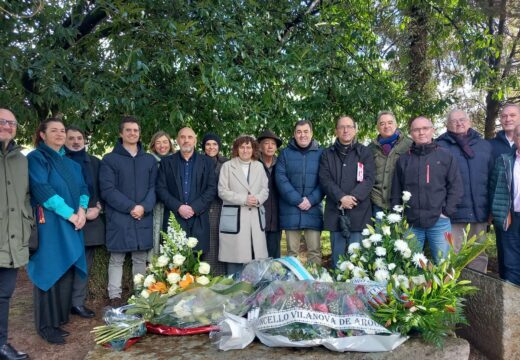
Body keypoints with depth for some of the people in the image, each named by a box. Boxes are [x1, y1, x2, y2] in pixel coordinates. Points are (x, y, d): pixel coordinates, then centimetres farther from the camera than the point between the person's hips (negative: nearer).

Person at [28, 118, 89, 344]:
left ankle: (61, 316, 20)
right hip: (49, 223, -6)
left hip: (71, 225, 6)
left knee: (66, 270, 8)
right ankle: (47, 325, 8)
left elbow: (82, 187, 11)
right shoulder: (36, 158, -5)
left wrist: (81, 210, -9)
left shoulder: (70, 162, 17)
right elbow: (42, 190, -16)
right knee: (49, 270, -2)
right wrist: (70, 214, -18)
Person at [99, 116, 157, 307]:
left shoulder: (150, 160, 12)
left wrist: (144, 207, -11)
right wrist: (130, 207, -14)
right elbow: (108, 190, -7)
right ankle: (115, 297, 11)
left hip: (143, 217, 3)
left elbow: (153, 187, 6)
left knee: (141, 258, 9)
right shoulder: (109, 159, 1)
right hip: (118, 217, -3)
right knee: (116, 259, 2)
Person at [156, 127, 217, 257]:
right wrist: (178, 207, -9)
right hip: (174, 220, 0)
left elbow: (212, 189, 2)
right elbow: (161, 189, 3)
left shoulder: (207, 162, 10)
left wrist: (194, 207, -9)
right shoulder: (167, 162, 10)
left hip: (199, 220, 0)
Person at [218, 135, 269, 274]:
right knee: (235, 255, -2)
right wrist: (244, 199, -13)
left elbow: (265, 189, 11)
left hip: (255, 217, 3)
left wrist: (258, 199, -11)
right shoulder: (227, 166, 2)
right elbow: (222, 191, -4)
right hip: (235, 217, -3)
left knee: (256, 256, 3)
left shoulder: (259, 166, 14)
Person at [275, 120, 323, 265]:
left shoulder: (320, 153, 7)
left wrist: (311, 200, -12)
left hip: (313, 209, 0)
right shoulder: (285, 153, 7)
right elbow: (280, 178, -3)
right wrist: (297, 200, -12)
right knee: (292, 251, 7)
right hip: (290, 210, 0)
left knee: (315, 251, 0)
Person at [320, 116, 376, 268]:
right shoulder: (327, 154, 12)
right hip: (335, 212, 2)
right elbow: (324, 179, 0)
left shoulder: (365, 152, 9)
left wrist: (353, 197, -16)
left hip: (358, 212, -1)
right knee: (337, 258, 7)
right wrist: (341, 197, -15)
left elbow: (369, 179, -2)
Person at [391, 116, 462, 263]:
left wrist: (447, 212, -6)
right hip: (411, 223, 2)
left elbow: (455, 186, 2)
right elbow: (396, 191, 8)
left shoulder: (445, 156, 4)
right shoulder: (403, 159, 7)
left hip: (439, 222, -1)